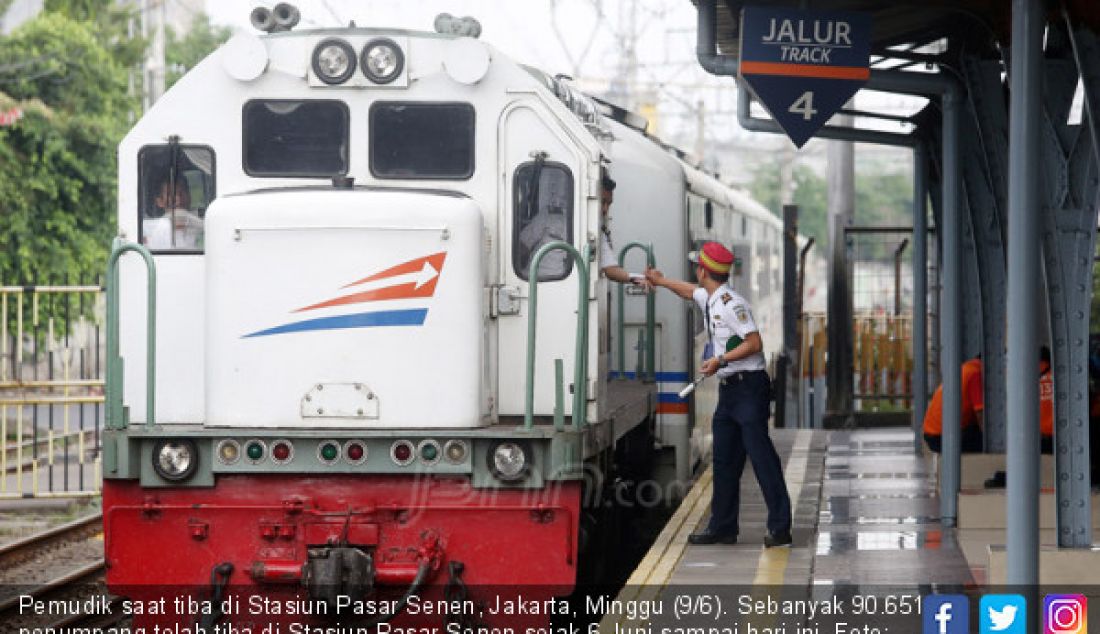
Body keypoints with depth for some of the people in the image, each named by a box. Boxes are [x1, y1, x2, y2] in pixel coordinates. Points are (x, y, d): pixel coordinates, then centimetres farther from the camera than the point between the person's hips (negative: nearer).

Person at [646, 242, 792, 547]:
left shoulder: (731, 303, -16)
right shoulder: (709, 299, 13)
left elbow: (754, 343, -21)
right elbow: (690, 291, 37)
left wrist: (721, 360, -21)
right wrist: (661, 281, 45)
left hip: (749, 387, -10)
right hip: (728, 388, 10)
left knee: (761, 456, -11)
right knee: (724, 461, 10)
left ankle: (780, 528, -12)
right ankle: (723, 527, 15)